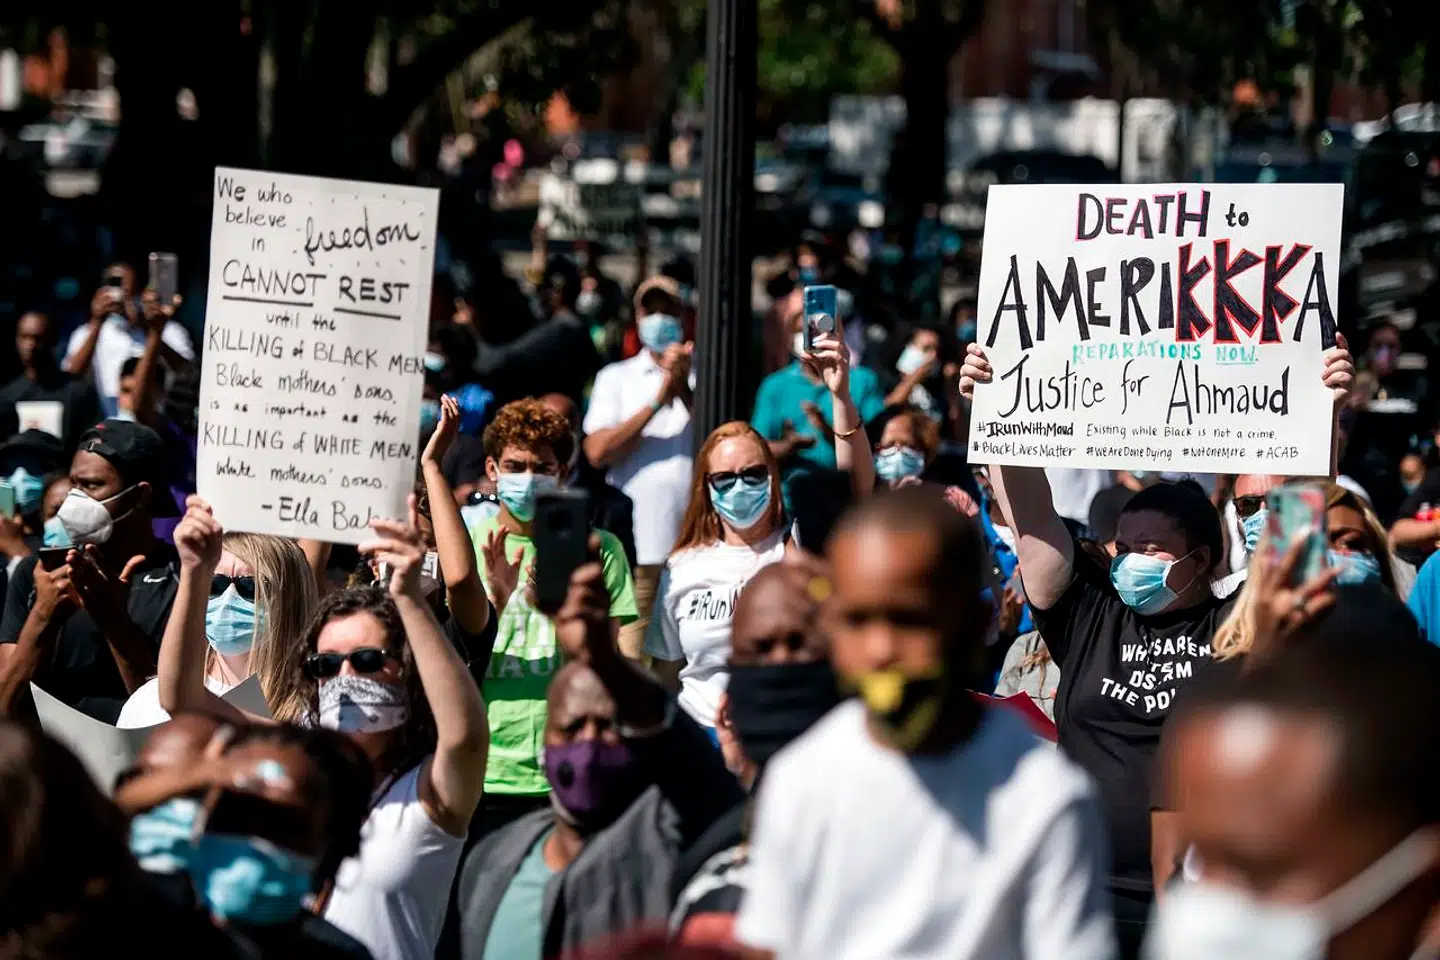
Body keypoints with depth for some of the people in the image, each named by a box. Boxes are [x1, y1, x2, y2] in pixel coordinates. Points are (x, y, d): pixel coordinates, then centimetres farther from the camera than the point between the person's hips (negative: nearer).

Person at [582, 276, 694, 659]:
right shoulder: (617, 377, 14)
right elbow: (597, 451, -1)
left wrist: (684, 390, -12)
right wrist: (657, 401, -7)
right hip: (637, 543, 0)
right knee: (630, 659, -6)